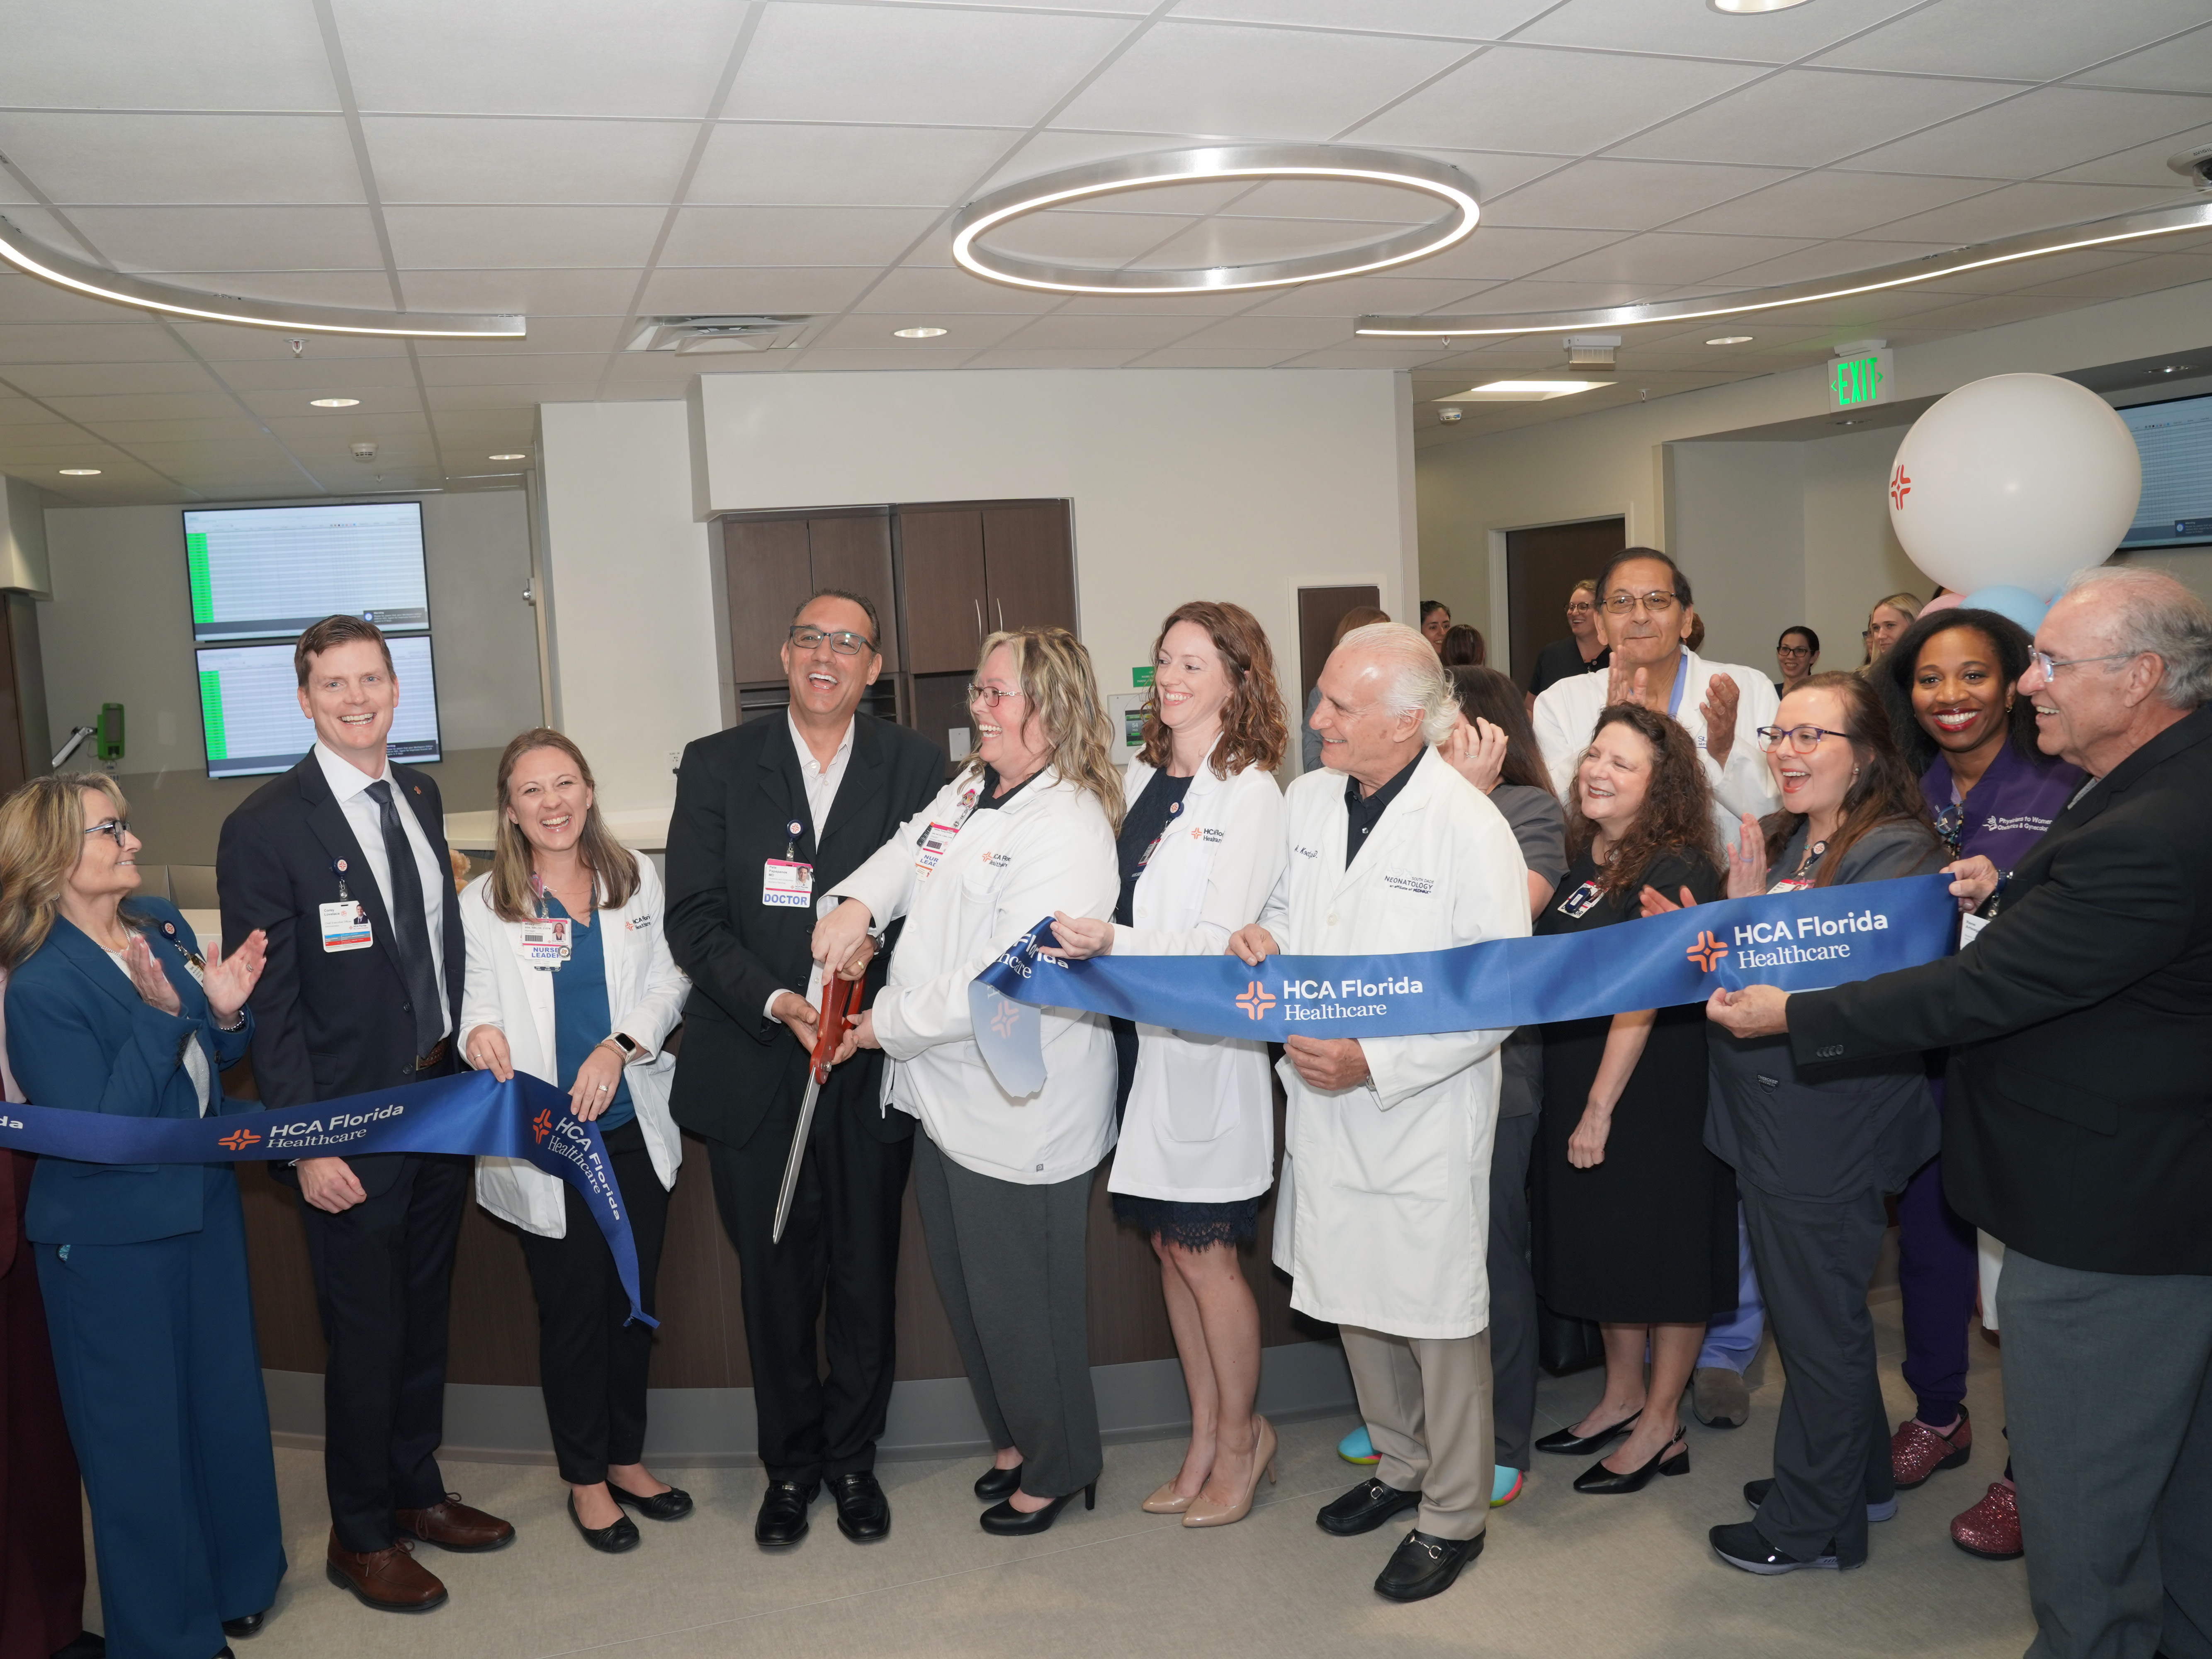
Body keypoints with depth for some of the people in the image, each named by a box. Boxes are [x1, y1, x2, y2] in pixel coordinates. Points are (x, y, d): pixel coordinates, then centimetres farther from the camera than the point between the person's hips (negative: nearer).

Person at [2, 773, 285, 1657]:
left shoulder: (163, 924, -1)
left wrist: (225, 1010, -13)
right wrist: (159, 1014, -31)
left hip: (204, 1204, 7)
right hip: (112, 1243, -7)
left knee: (226, 1400, 20)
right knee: (143, 1435, 9)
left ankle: (238, 1581, 43)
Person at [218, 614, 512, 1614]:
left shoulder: (421, 797, 7)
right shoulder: (265, 828, -14)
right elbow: (268, 1004, -15)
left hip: (442, 1099, 6)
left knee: (425, 1316, 19)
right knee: (366, 1335, 7)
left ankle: (417, 1494, 38)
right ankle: (360, 1536, 26)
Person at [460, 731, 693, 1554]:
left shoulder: (637, 880, 4)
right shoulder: (482, 904, -2)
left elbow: (667, 982, 5)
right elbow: (479, 1006, -1)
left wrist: (621, 1047, -11)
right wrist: (481, 1036, -25)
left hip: (635, 1125, 3)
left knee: (635, 1299, 13)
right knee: (573, 1308, 7)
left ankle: (627, 1456, 32)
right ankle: (586, 1477, 26)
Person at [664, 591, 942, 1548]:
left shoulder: (915, 767, 3)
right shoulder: (717, 766, 3)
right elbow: (693, 920, -3)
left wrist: (886, 1004, -15)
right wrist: (776, 1002, -17)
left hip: (872, 1069, 0)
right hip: (754, 1067, 0)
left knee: (866, 1273, 11)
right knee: (774, 1280, 11)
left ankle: (853, 1457, 31)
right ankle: (789, 1464, 30)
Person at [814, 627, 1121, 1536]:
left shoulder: (1066, 830, -22)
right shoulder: (971, 788, 7)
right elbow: (910, 850, 18)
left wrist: (885, 1025, -16)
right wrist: (859, 902, -5)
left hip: (1019, 1112, -9)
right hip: (946, 1094, 9)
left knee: (1020, 1300, 8)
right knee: (966, 1286, 21)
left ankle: (1059, 1467, 31)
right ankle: (1017, 1438, 43)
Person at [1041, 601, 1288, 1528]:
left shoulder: (1249, 793, -9)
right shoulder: (1138, 780, 11)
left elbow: (1218, 940, -17)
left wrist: (1109, 945, -30)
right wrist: (1077, 942, -1)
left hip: (1203, 1046, -6)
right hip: (1133, 1035, 7)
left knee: (1203, 1252, 3)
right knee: (1168, 1246, 14)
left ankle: (1240, 1437, 23)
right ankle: (1205, 1440, 29)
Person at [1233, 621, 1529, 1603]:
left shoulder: (1469, 828, -18)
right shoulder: (1308, 800, 3)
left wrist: (1374, 1062, -22)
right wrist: (1257, 940, -7)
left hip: (1424, 1119, -6)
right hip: (1327, 1109, 7)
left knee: (1440, 1320, 7)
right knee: (1355, 1300, 20)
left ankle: (1454, 1515, 27)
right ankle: (1400, 1466, 42)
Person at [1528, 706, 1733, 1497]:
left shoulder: (1676, 871, -16)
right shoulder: (1582, 859, 8)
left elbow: (1641, 996, -19)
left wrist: (1601, 1108, -19)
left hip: (1658, 1096, -8)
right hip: (1578, 1088, 8)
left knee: (1665, 1251, 5)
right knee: (1606, 1243, 17)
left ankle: (1661, 1426, 17)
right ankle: (1622, 1395, 33)